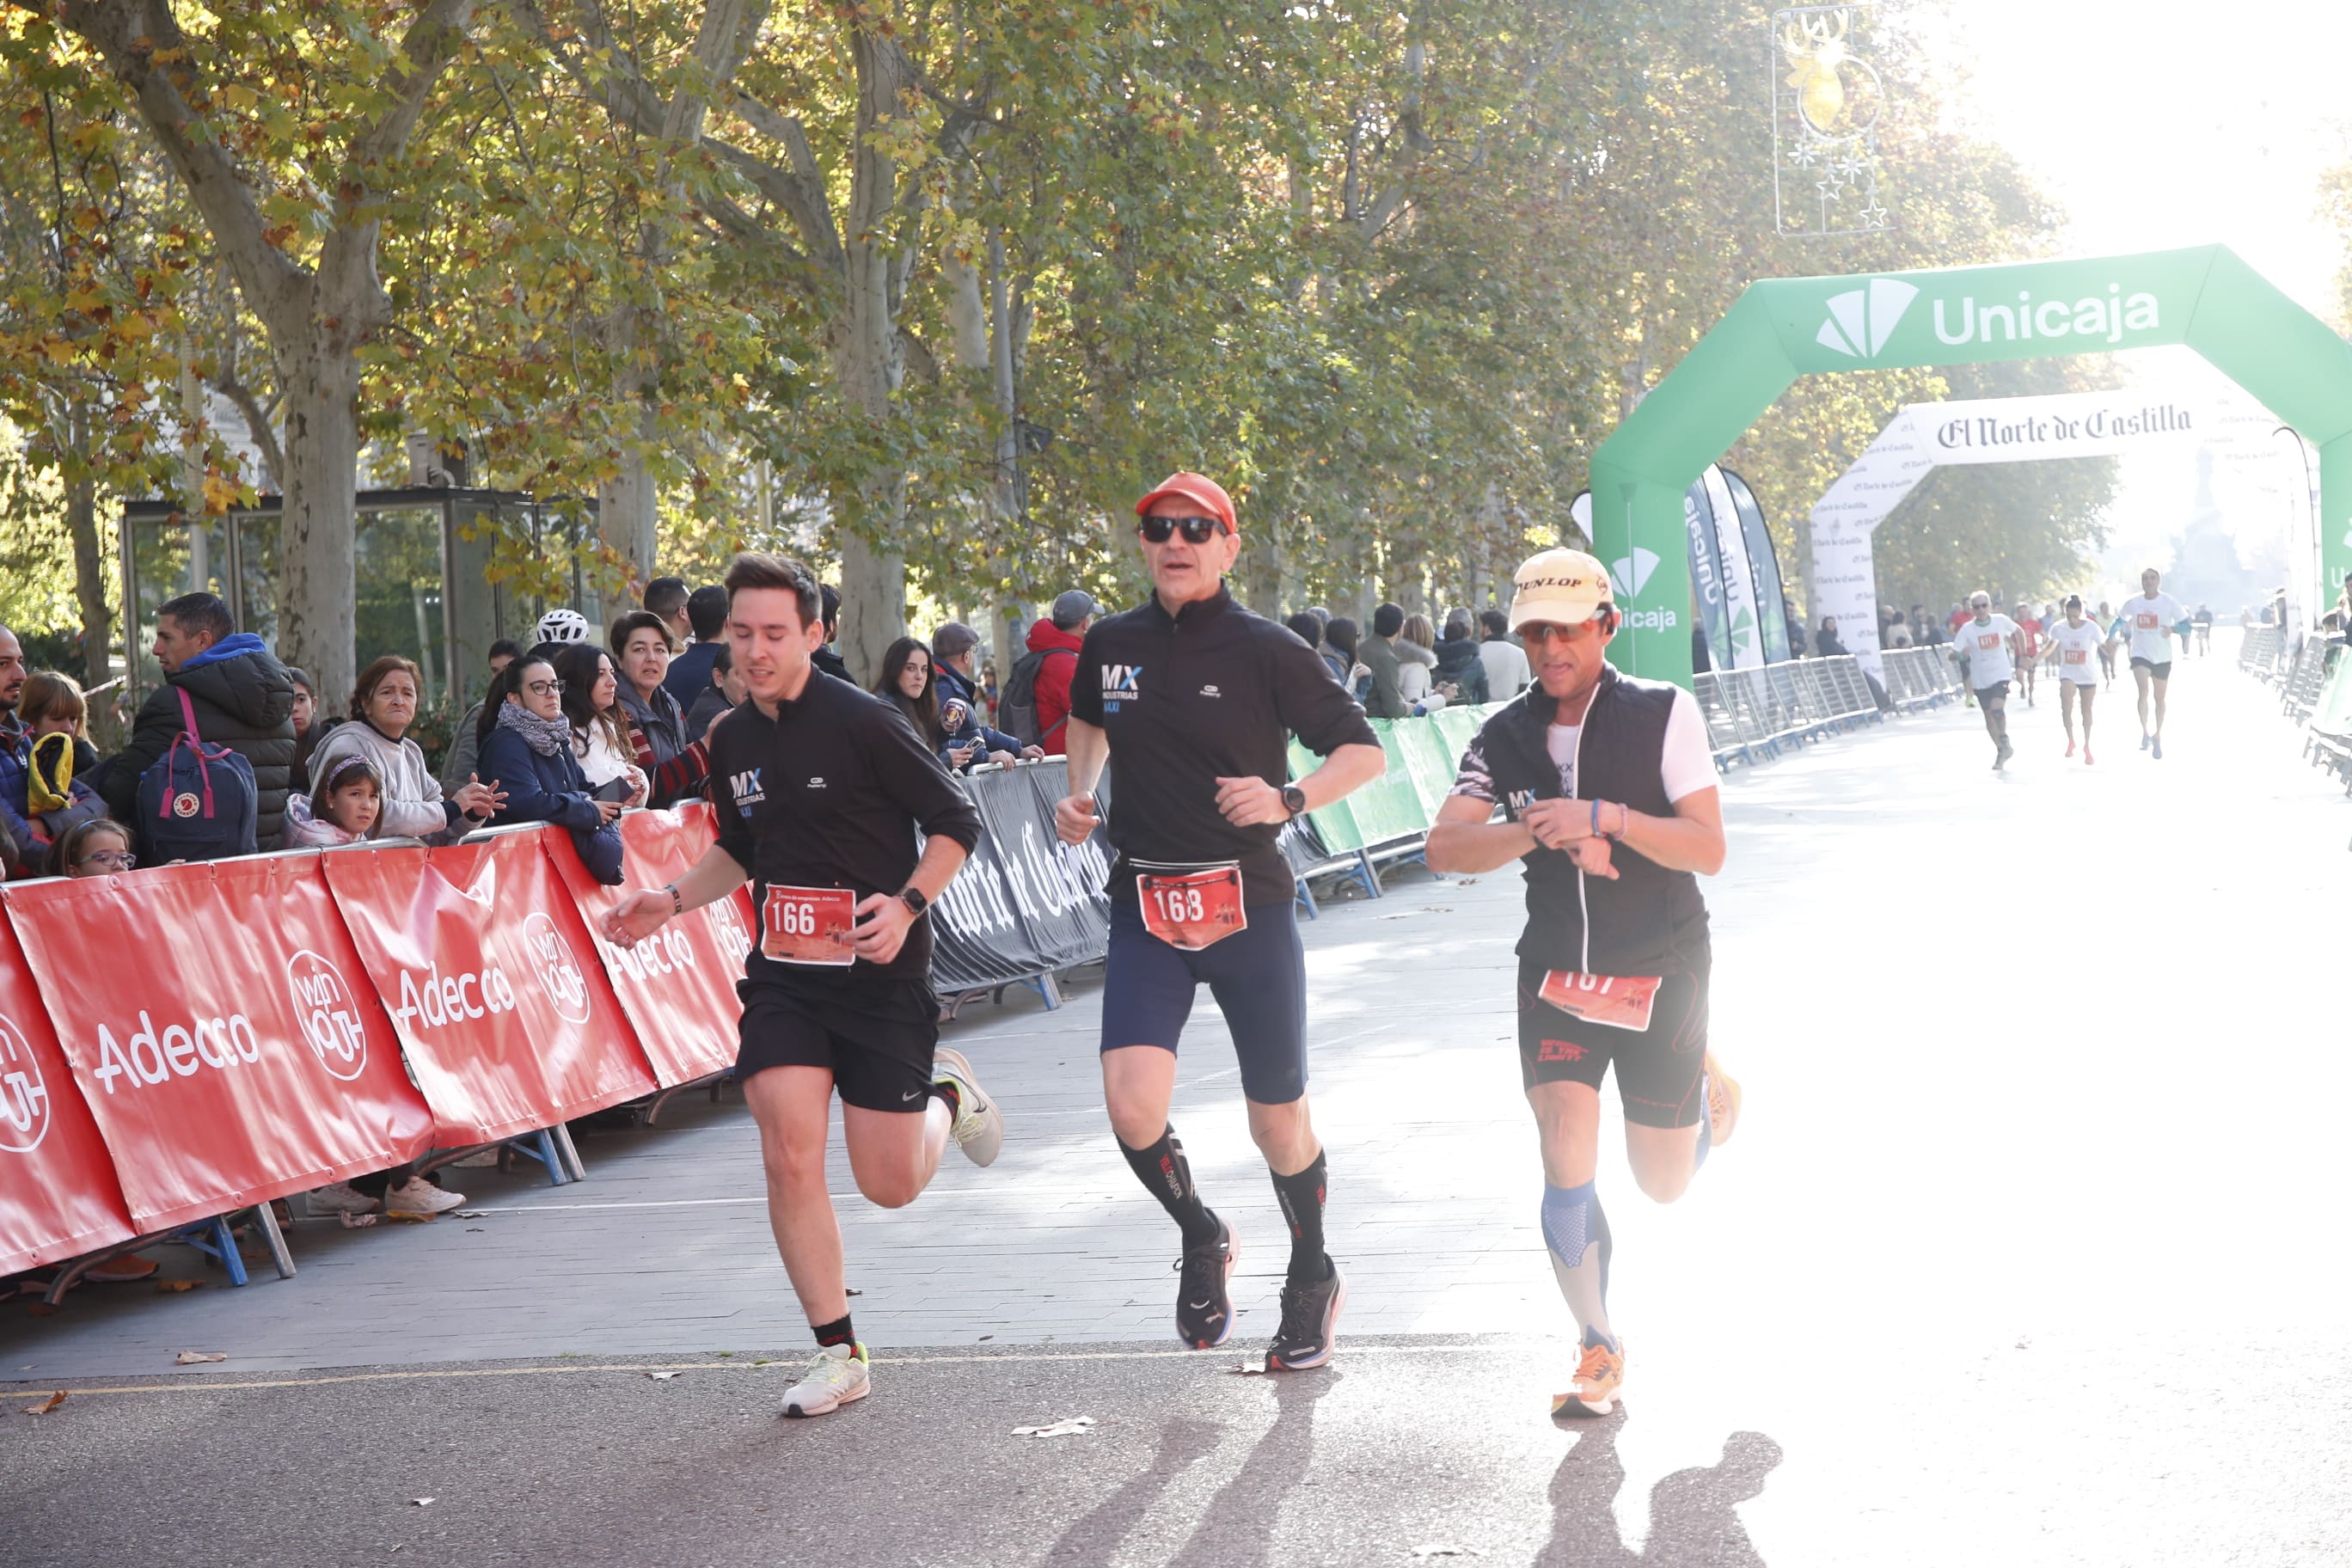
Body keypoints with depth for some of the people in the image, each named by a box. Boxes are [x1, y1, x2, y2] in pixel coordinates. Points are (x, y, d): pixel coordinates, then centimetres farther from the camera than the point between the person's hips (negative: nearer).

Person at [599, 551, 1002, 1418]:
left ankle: (946, 1095, 36)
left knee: (891, 1185, 0)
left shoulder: (862, 721, -12)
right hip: (783, 972, 4)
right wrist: (671, 900, 9)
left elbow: (956, 820, -8)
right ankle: (838, 1353, 2)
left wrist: (906, 904, -21)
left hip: (881, 972, -4)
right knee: (789, 1156, -12)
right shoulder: (732, 741, 6)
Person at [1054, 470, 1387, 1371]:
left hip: (1249, 907, -2)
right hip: (1145, 911, 2)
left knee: (1278, 1125, 6)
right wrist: (1080, 793, 11)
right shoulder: (1111, 645, 6)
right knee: (1132, 1108, -16)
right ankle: (1201, 1240, 14)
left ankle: (1313, 1278, 33)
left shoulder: (1267, 651, -6)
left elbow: (1364, 752, -3)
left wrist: (1288, 800, -19)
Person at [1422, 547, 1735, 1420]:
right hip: (1557, 970, 2)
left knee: (1664, 1186, 9)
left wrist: (1607, 818, -28)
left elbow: (1708, 850, -14)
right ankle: (1598, 1350, 5)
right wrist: (1538, 830, -23)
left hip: (1662, 967, -2)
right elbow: (1445, 848, -8)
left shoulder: (1664, 714, -9)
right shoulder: (1505, 739, 1)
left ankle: (1709, 1087, 43)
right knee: (1567, 1169, -11)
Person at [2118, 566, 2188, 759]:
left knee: (2159, 698, 12)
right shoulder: (2132, 602, -3)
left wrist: (2173, 629, -23)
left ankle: (2157, 736, 29)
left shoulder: (2168, 602, -7)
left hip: (2162, 656, 1)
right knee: (2143, 690, -24)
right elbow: (2120, 621, 14)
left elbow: (2186, 624, -6)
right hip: (2140, 654, -1)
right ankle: (2145, 732, -13)